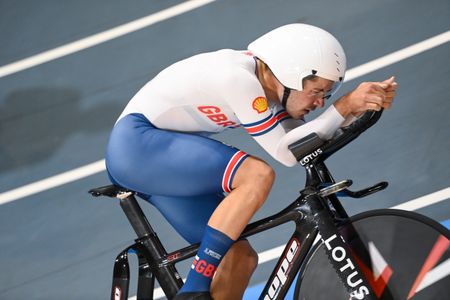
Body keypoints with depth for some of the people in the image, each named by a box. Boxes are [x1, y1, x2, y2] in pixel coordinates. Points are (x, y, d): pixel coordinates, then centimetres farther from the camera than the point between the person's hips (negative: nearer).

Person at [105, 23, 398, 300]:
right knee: (257, 175, -26)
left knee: (240, 258, 1)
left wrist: (362, 104, -8)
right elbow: (285, 151, -22)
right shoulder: (239, 78, -23)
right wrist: (344, 106, -23)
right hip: (136, 143, -10)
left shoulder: (269, 86, 4)